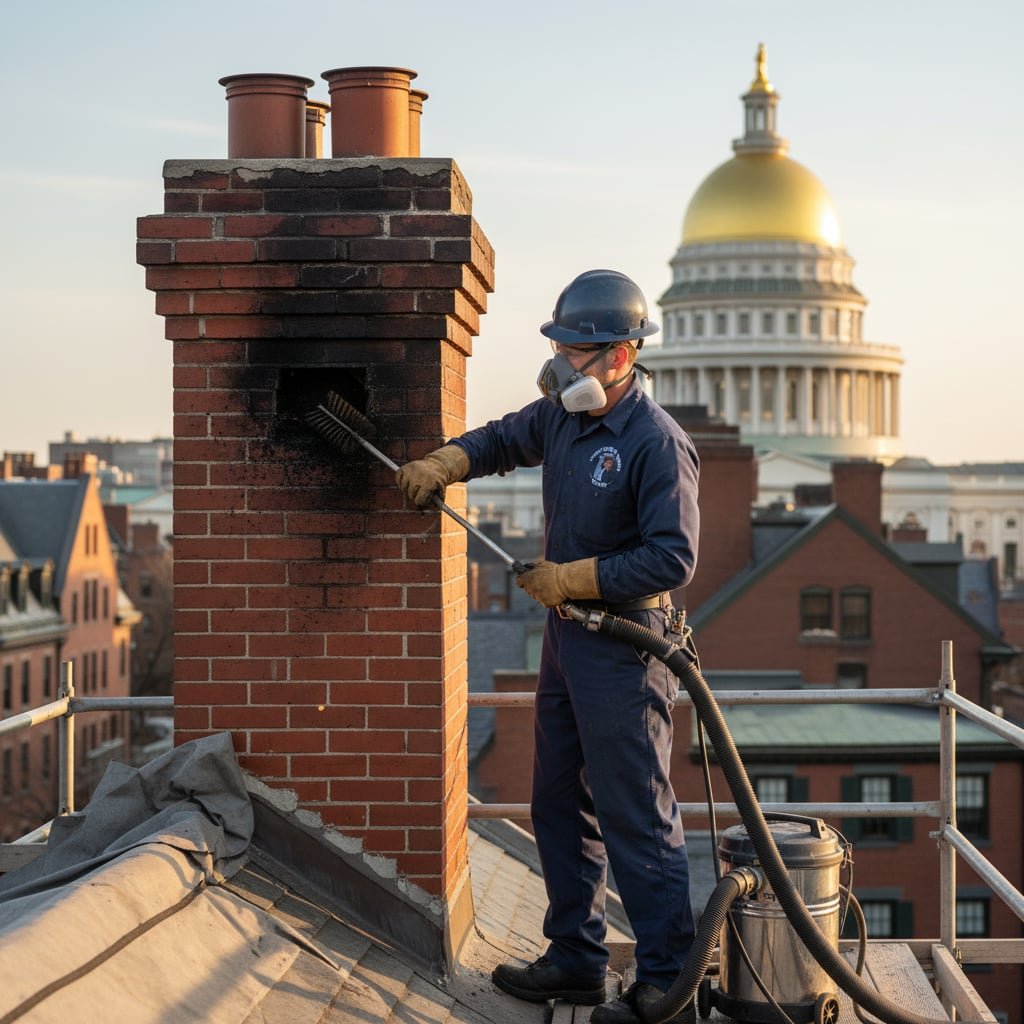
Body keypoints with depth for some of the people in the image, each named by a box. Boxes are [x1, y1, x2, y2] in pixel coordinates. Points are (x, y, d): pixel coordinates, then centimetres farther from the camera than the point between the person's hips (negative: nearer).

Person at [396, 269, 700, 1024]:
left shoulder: (657, 443, -19)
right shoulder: (563, 416, 7)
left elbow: (673, 559, -23)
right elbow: (507, 439, 28)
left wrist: (572, 578, -19)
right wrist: (446, 464, 10)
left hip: (625, 648, -9)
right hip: (567, 637, 9)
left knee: (637, 820, -5)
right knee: (561, 807, 16)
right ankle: (576, 961, 28)